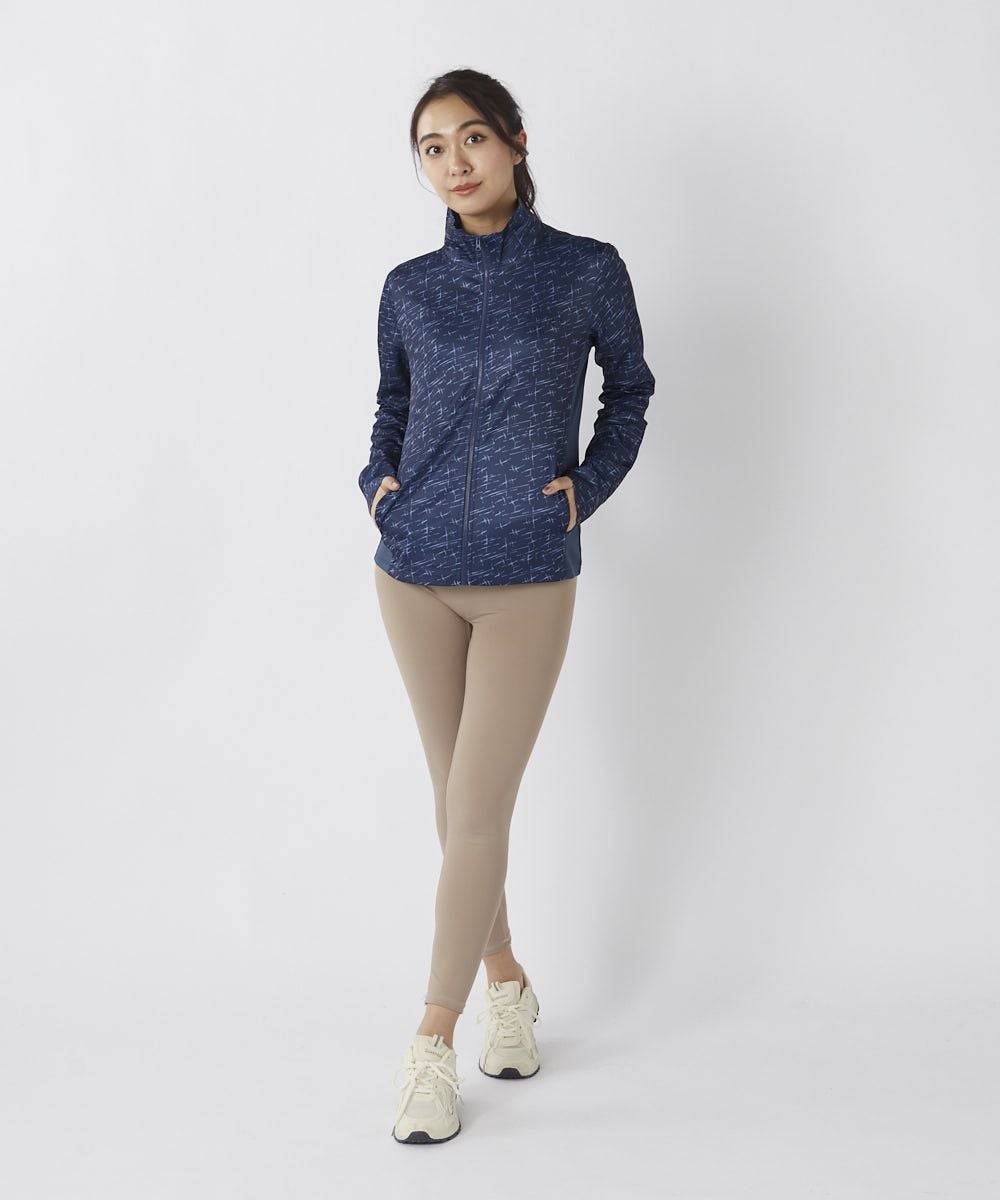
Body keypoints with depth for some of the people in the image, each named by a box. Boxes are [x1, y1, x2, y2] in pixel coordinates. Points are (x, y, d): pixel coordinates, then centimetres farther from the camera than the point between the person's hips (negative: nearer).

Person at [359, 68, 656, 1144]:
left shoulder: (588, 272, -2)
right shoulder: (410, 287, 5)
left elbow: (630, 390, 12)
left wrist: (589, 485, -1)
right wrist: (378, 477, 3)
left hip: (528, 578, -3)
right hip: (415, 571, 3)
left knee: (477, 811, -5)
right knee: (457, 801, 11)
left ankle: (432, 1047, 5)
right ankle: (505, 983, 30)